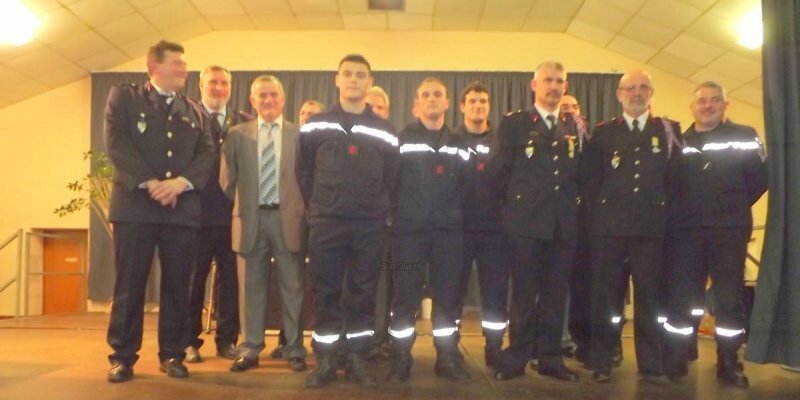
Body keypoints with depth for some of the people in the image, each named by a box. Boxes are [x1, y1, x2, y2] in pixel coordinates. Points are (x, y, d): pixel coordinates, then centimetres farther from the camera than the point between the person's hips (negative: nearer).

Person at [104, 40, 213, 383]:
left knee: (177, 286, 4)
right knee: (129, 284, 0)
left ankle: (172, 354, 13)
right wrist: (149, 183, -15)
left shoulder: (193, 111, 18)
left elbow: (206, 153, 6)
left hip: (183, 207, 3)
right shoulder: (123, 97, 9)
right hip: (135, 203, -3)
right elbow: (117, 143, -4)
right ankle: (122, 356, 10)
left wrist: (181, 182, -12)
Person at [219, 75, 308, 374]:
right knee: (251, 287, 7)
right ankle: (250, 350, 17)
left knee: (292, 288, 5)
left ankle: (295, 351, 14)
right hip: (251, 219, 1)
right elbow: (227, 179, 8)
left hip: (287, 218, -1)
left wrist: (302, 210, -2)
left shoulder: (300, 134, 2)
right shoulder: (237, 134, 6)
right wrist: (242, 207, 4)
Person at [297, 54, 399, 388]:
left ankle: (357, 360, 16)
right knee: (325, 294, 3)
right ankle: (324, 361, 13)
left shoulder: (384, 132, 7)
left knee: (363, 295, 5)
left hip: (369, 226, 1)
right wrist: (317, 208, 9)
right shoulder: (315, 126, 6)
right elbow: (304, 173, 10)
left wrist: (379, 211, 5)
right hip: (325, 223, 0)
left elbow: (391, 180, 11)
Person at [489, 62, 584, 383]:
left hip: (564, 222, 4)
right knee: (524, 293, 2)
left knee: (556, 293, 8)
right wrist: (516, 202, 2)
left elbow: (580, 172, 15)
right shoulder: (513, 123, 2)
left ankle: (550, 358, 17)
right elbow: (500, 171, -1)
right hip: (527, 221, -3)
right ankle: (516, 357, 11)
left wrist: (572, 202, 5)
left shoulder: (575, 126, 13)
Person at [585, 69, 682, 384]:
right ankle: (602, 362, 11)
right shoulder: (603, 132, 9)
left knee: (649, 296, 5)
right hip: (609, 225, 0)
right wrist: (602, 209, 1)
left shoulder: (668, 130, 10)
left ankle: (650, 364, 14)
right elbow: (591, 177, 7)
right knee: (604, 295, 2)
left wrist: (663, 207, 3)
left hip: (651, 226, 1)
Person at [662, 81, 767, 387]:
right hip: (685, 231, 1)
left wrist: (735, 207, 2)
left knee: (729, 298, 3)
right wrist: (677, 211, 0)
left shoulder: (744, 136, 5)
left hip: (728, 230, -1)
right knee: (681, 297, 2)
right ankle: (675, 360, 14)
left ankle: (729, 364, 14)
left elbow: (760, 176, 1)